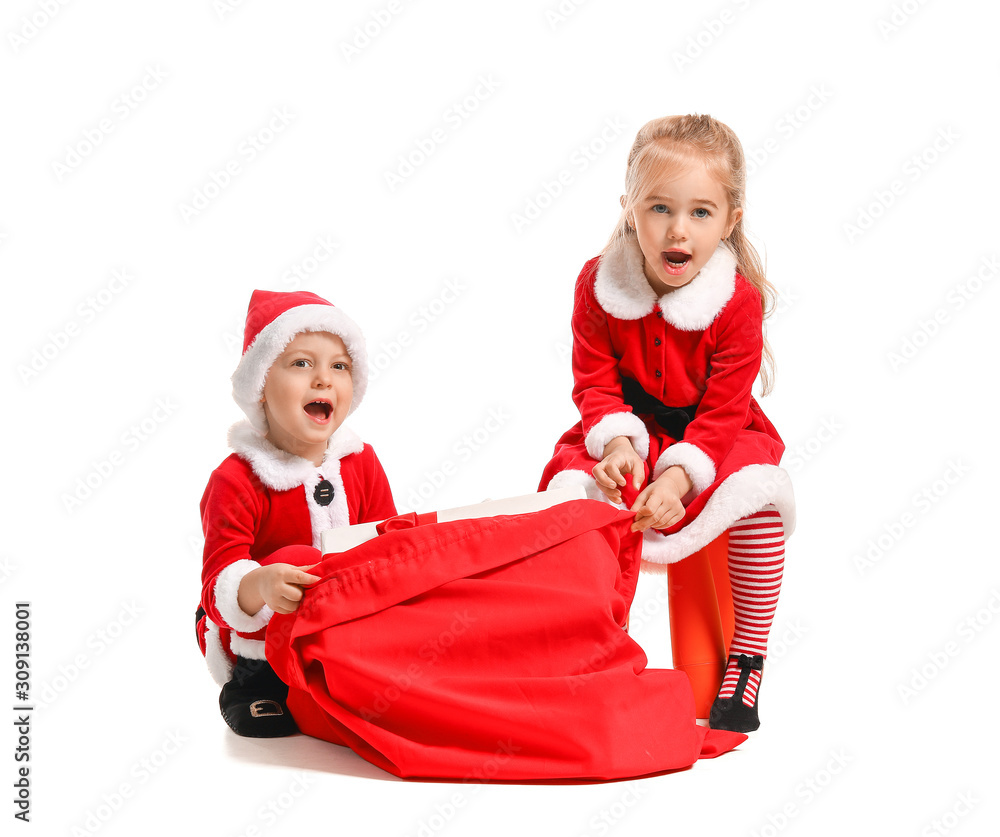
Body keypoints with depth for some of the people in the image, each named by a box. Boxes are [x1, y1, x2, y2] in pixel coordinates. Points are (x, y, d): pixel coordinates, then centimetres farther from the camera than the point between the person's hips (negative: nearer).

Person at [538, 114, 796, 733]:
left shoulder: (738, 300, -19)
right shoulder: (600, 285, -12)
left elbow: (724, 409, -19)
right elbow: (595, 380, -8)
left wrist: (679, 476, -34)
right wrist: (616, 440, -28)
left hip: (714, 436, -2)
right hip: (633, 431, 2)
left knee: (757, 489, -32)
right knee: (571, 485, -25)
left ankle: (747, 658, -15)